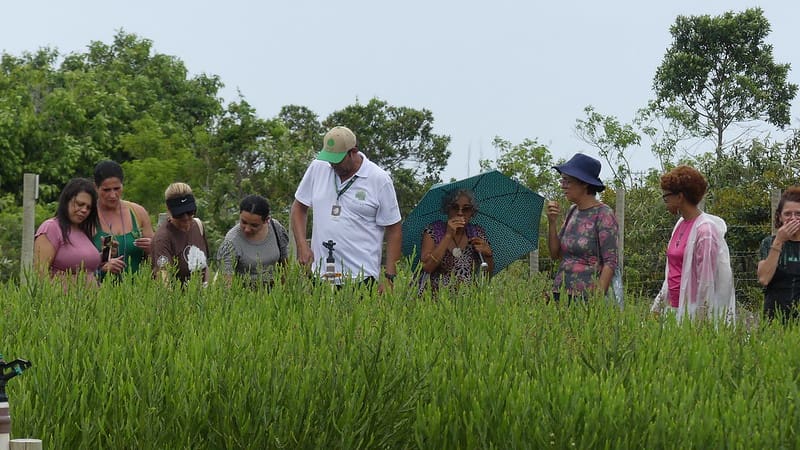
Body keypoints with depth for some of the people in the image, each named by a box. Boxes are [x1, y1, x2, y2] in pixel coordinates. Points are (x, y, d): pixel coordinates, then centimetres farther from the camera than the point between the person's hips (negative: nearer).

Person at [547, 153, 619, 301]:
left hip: (586, 296, -6)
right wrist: (552, 222, 0)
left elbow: (610, 262, -12)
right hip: (560, 292, 6)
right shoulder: (572, 211, 13)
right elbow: (555, 254, 12)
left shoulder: (603, 214, -8)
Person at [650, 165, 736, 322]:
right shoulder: (680, 224, 12)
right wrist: (657, 307, 18)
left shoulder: (705, 230, -13)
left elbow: (706, 281, -14)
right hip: (674, 307, 8)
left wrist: (699, 319, -14)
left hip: (692, 310, -7)